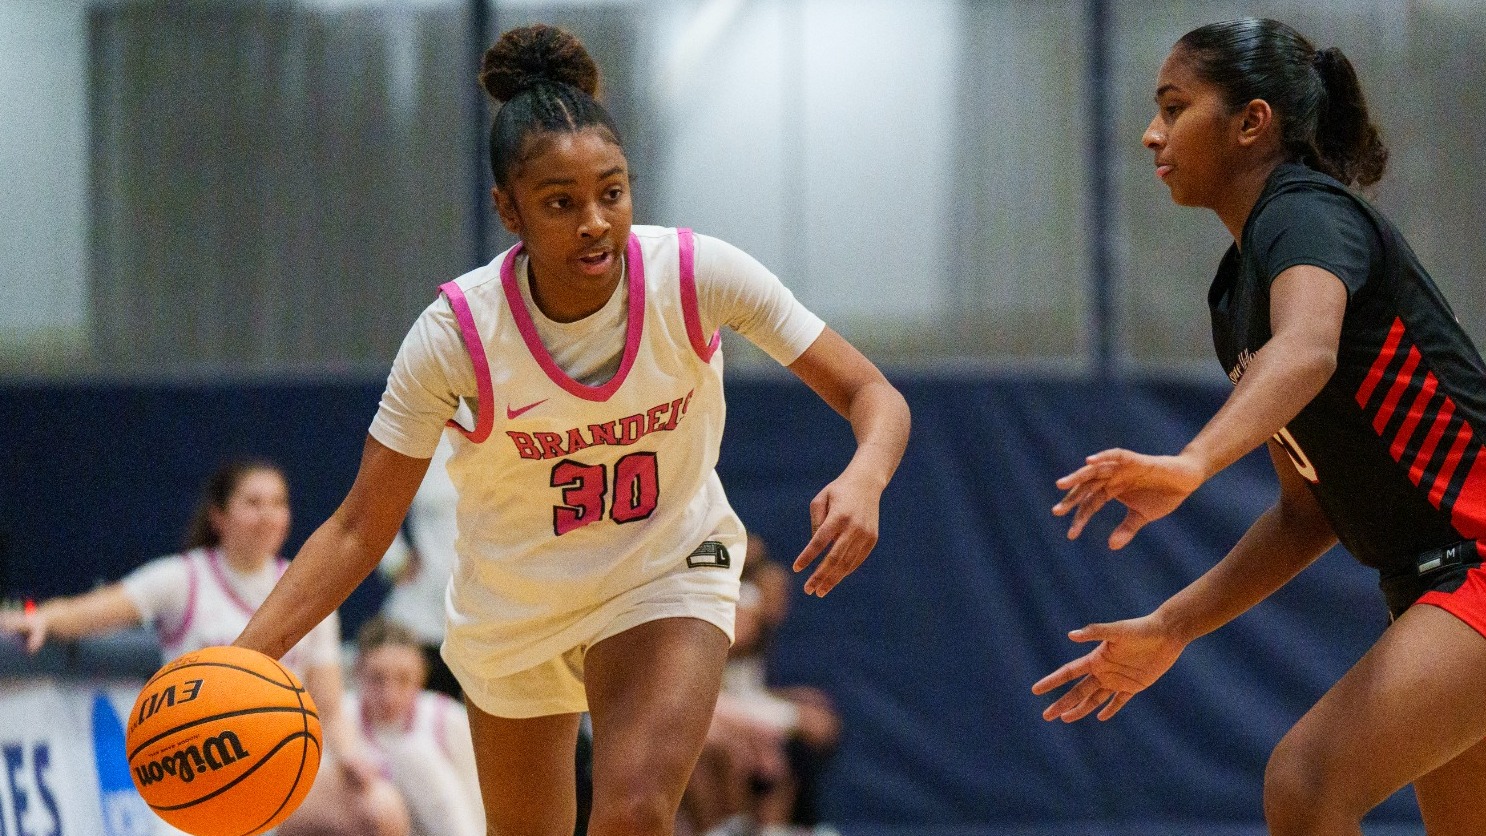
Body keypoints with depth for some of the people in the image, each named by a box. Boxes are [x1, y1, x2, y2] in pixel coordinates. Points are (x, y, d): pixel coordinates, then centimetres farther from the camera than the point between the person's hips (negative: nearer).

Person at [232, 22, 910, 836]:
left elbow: (871, 394, -18)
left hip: (666, 577, -1)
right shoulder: (456, 334, -25)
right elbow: (358, 530, -19)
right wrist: (243, 659, -33)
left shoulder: (698, 276, -24)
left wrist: (864, 479, -42)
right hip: (512, 605, 1)